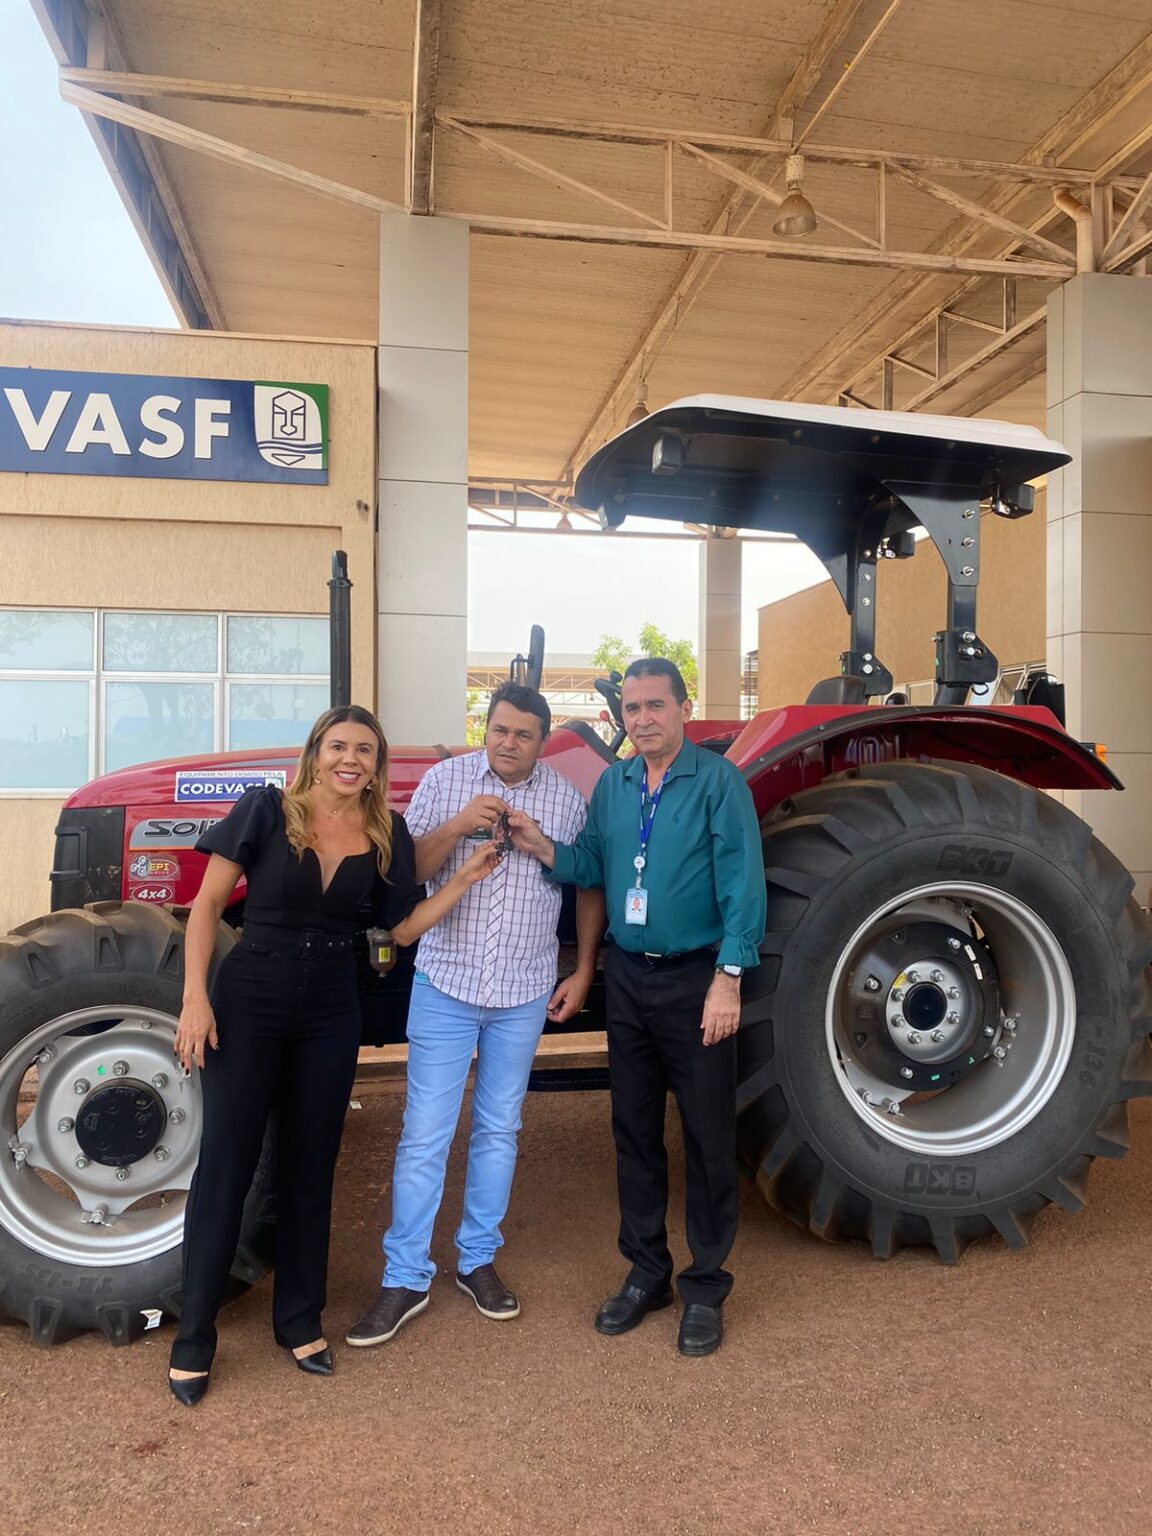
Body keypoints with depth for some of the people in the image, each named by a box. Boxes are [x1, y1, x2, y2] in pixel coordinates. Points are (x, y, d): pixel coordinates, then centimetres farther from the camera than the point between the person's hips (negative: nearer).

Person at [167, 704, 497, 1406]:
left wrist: (463, 880, -6)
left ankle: (300, 1320, 29)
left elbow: (402, 927, 5)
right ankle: (194, 1336, 18)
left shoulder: (386, 834, 1)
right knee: (225, 1165, 2)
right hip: (249, 998, -3)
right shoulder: (266, 810, -9)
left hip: (331, 1011, 3)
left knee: (310, 1167, 13)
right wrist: (196, 997, -14)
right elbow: (207, 906, -7)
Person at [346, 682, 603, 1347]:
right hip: (446, 983, -1)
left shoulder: (567, 798, 1)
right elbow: (407, 870, -6)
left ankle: (478, 1259, 30)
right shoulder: (444, 780, -3)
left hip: (524, 993, 2)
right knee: (425, 1134, 2)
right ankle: (404, 1280, 15)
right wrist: (457, 827, -23)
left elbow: (588, 887, 8)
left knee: (499, 1131, 14)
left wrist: (583, 971, 4)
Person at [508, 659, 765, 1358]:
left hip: (696, 979, -5)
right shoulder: (613, 784, 8)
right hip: (628, 977, 6)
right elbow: (593, 866, 10)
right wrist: (542, 846, -9)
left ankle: (706, 1287, 23)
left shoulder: (718, 781, -9)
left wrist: (729, 977, -20)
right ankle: (647, 1273, 32)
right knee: (635, 1131, 15)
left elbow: (742, 882, -14)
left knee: (708, 1136, 6)